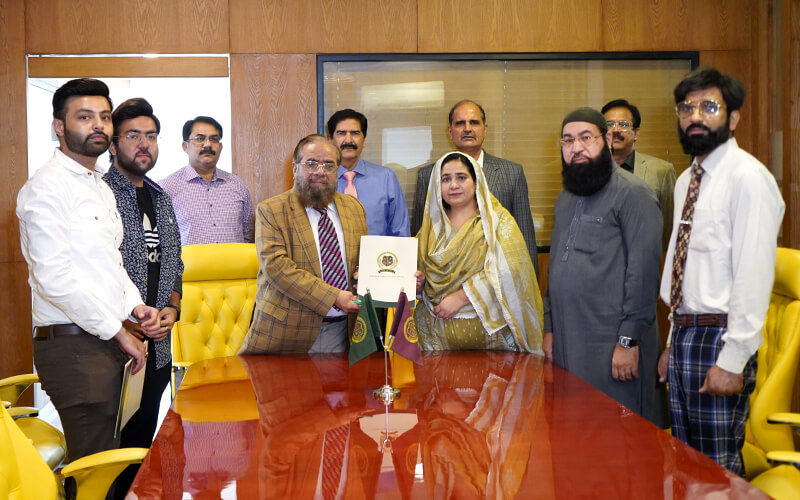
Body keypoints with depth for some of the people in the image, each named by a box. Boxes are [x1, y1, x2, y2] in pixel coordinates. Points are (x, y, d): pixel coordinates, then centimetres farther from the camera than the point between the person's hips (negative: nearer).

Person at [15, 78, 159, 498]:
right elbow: (54, 279, -19)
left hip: (107, 340, 9)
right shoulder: (47, 187, -12)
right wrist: (119, 332, -13)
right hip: (73, 346, -9)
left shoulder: (101, 188, 17)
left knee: (106, 457, 14)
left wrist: (136, 306, 6)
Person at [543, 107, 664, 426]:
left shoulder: (633, 193, -8)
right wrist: (550, 328, 16)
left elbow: (644, 269, -14)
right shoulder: (566, 198, 17)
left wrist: (629, 340, -18)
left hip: (611, 343, -7)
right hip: (567, 342, 7)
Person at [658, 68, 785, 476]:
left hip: (719, 336, -8)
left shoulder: (748, 178, -14)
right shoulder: (687, 180, 13)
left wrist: (732, 361, -20)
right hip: (683, 334, 8)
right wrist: (674, 343, 16)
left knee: (718, 467, 1)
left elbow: (754, 275, -18)